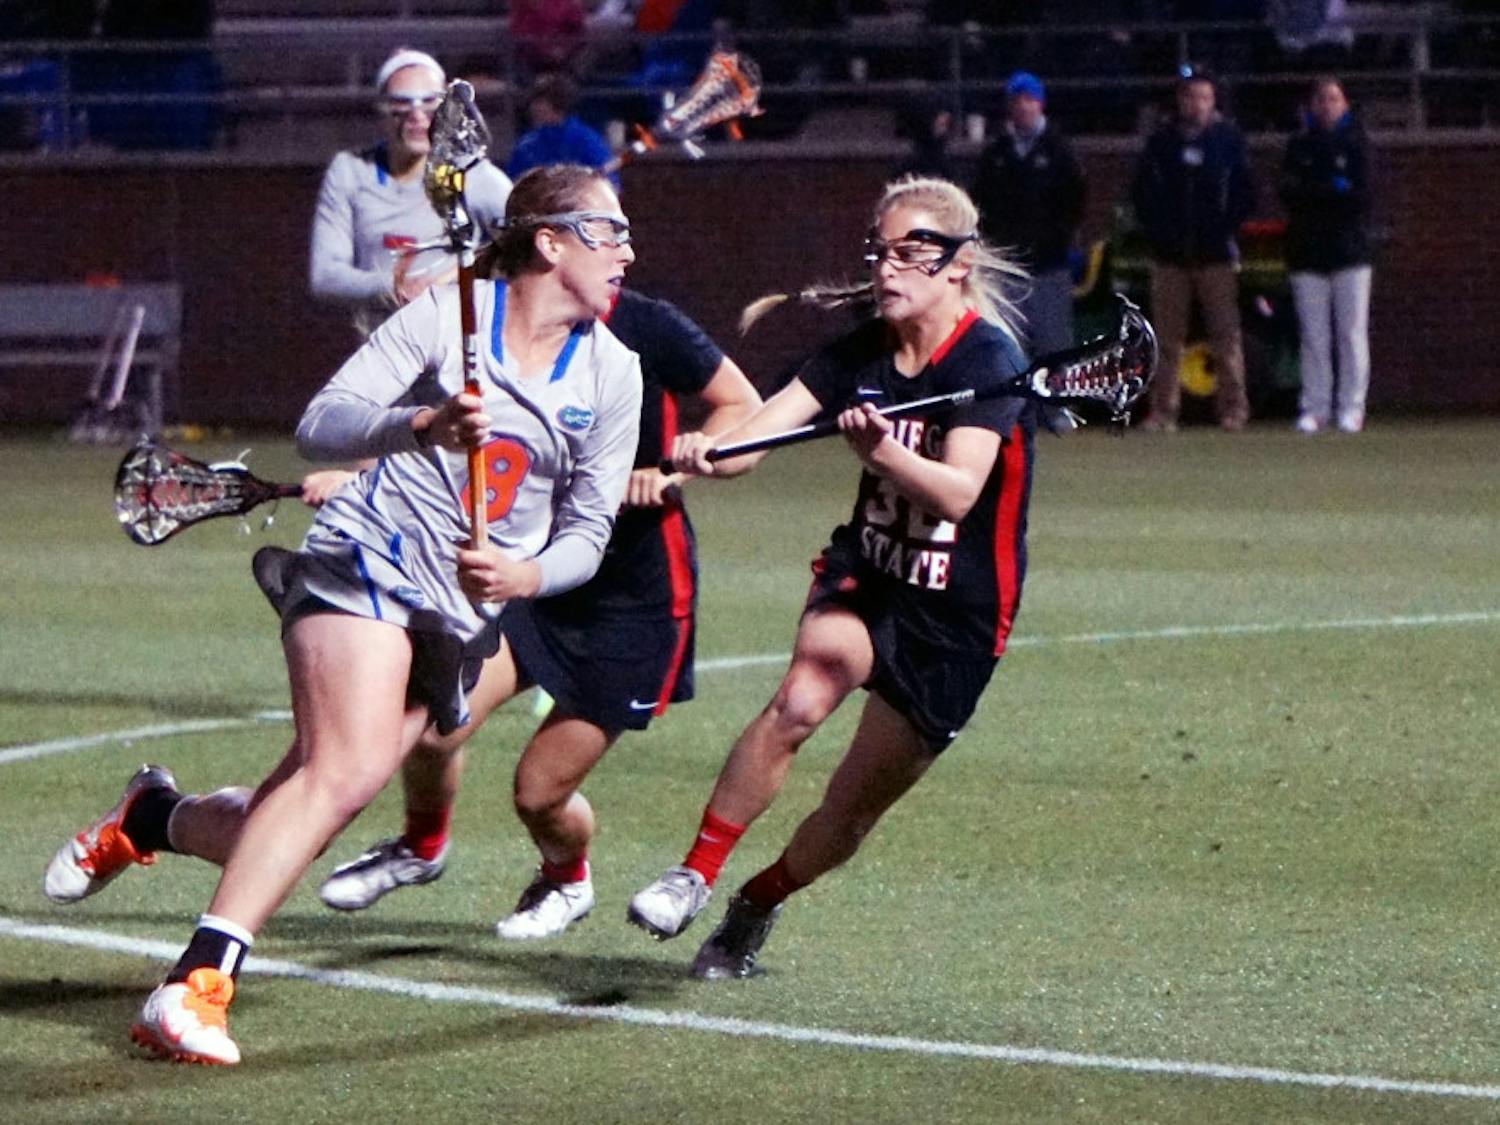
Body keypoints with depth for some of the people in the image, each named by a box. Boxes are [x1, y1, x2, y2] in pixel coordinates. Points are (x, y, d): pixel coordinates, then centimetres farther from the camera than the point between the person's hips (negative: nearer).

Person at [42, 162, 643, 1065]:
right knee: (347, 770, -28)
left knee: (288, 827, -2)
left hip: (463, 617, 5)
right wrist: (424, 423, -26)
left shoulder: (614, 373, 8)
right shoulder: (448, 316, -3)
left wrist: (524, 575, -10)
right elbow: (320, 424, -7)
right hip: (369, 561, -5)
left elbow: (589, 530, 12)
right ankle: (196, 988, -32)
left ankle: (150, 818, 28)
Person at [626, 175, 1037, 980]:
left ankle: (756, 908, 31)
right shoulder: (859, 354, -1)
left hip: (956, 618, -3)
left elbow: (957, 491, -31)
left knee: (856, 806, 4)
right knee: (802, 696, -29)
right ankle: (693, 877, -25)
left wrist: (882, 452, -50)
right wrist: (701, 454, -36)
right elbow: (759, 429, -14)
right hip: (864, 577, 3)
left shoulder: (988, 361, -17)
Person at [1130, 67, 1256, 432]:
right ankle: (1163, 409, 2)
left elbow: (1246, 192, 6)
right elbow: (1141, 191, 10)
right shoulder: (1161, 141, 8)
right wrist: (1155, 229, -1)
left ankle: (1233, 406, 0)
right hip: (1170, 256, 1)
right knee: (1167, 336, 0)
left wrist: (1227, 227, -5)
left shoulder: (1229, 138, 5)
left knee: (1225, 333, -3)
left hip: (1216, 252, -1)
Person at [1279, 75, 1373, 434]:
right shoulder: (1299, 146, 12)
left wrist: (1312, 193, -7)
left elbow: (1362, 196, -4)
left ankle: (1351, 407, -1)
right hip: (1307, 250, 2)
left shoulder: (1355, 144, 6)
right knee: (1313, 334, 0)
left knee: (1352, 332, -4)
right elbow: (1288, 192, 0)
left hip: (1350, 247, -2)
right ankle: (1315, 406, 4)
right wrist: (1335, 191, -10)